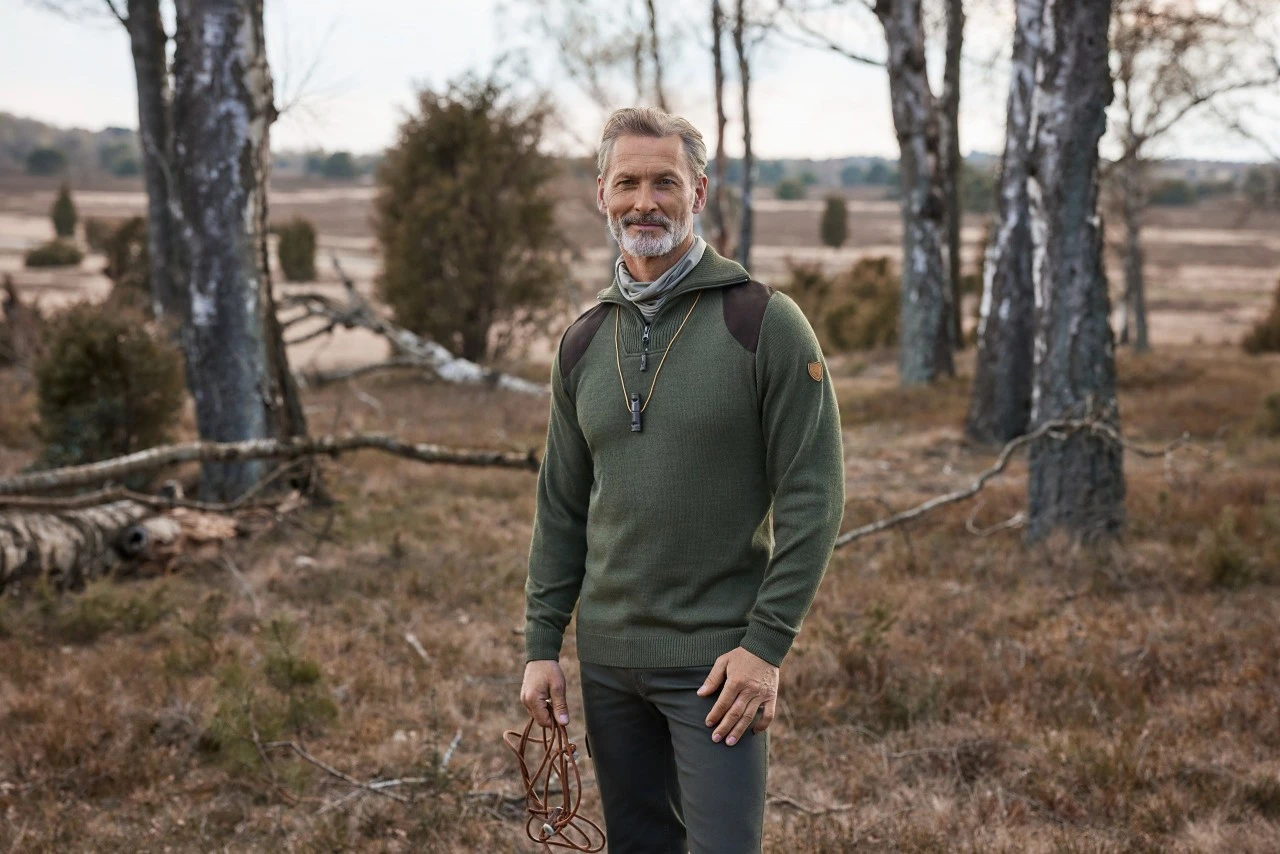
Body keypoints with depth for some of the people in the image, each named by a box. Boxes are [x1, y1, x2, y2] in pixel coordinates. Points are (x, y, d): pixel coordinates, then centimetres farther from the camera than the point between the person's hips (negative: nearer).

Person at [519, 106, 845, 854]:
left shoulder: (763, 322, -9)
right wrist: (542, 644, 7)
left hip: (718, 663, -5)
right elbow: (561, 506, 13)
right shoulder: (584, 342, 8)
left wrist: (767, 645, -15)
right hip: (608, 659, 5)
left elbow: (813, 496, -11)